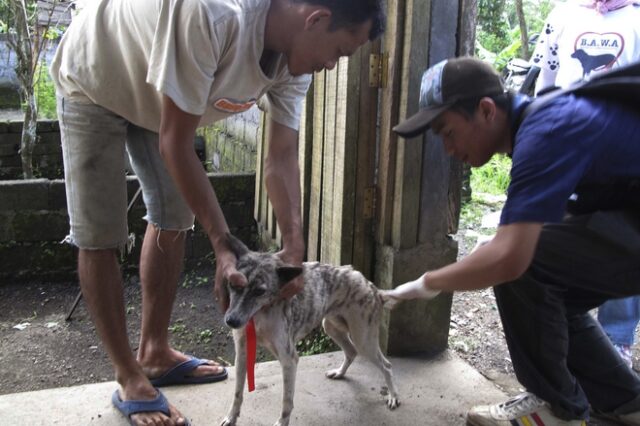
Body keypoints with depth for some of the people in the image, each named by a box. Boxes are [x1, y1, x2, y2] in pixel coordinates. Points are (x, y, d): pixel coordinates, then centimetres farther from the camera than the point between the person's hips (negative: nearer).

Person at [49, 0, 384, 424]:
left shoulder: (295, 61, -18)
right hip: (94, 84, -7)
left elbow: (283, 155, -15)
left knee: (173, 220, 8)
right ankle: (129, 380, 6)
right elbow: (174, 144, -37)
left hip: (156, 97, 7)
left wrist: (294, 246, -27)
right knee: (100, 236, -7)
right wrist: (223, 245, -36)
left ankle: (155, 353, 23)